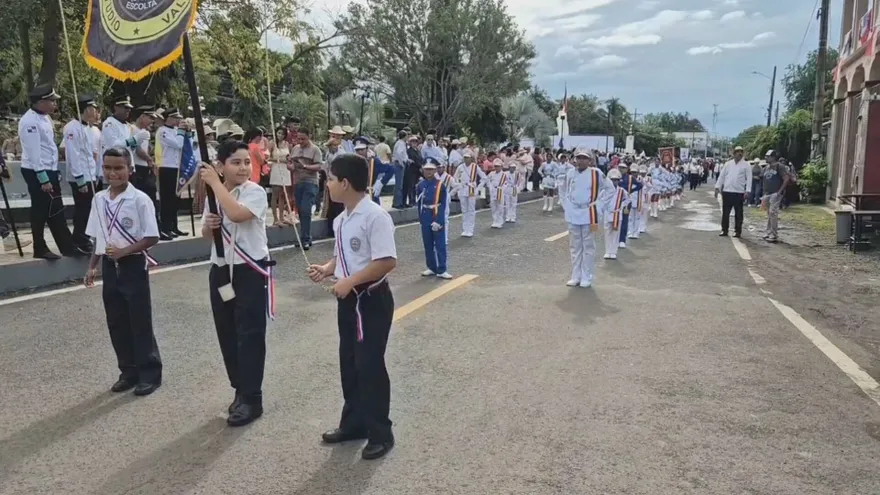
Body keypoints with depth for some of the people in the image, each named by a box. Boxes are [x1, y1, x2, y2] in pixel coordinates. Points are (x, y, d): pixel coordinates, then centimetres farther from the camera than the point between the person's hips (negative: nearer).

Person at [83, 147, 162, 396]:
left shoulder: (140, 200, -13)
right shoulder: (99, 199, 5)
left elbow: (152, 237, -13)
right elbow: (98, 237, 12)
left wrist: (124, 251, -20)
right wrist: (92, 267, 9)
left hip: (133, 266, -6)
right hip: (110, 267, 6)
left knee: (141, 324, 2)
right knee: (117, 324, 13)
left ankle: (150, 373, 15)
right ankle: (129, 372, 26)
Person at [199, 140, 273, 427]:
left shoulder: (255, 192, -11)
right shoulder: (214, 194, 8)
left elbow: (237, 214, -32)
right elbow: (206, 235, 15)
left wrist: (215, 182, -23)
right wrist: (208, 226, -8)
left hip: (251, 271, -6)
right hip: (221, 270, 7)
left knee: (250, 335, -2)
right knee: (227, 335, 13)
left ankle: (251, 399, 9)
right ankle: (241, 390, 29)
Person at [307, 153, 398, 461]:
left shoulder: (375, 216, -20)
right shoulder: (341, 220, 8)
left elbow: (387, 261, -25)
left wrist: (350, 281, -23)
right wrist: (326, 269, 0)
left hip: (372, 300, -9)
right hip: (348, 299, 9)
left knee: (370, 365, -1)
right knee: (349, 364, 17)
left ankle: (380, 433, 15)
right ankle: (353, 424, 33)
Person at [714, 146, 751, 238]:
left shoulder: (746, 165, 1)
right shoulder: (728, 164, 10)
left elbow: (749, 178, -3)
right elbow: (721, 176, 10)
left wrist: (747, 191, -12)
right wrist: (717, 187, 2)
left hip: (739, 192, -2)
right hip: (727, 191, 3)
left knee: (738, 213, 4)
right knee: (725, 212, 5)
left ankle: (737, 231, 11)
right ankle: (724, 230, 13)